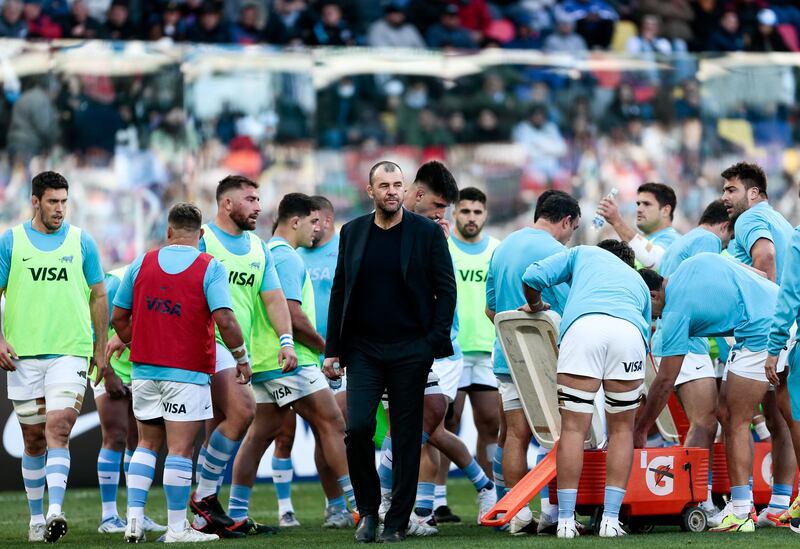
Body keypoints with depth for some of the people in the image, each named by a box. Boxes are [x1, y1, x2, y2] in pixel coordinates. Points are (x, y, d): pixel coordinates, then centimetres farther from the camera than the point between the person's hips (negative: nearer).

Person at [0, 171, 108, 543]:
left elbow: (98, 296, 11)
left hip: (70, 354, -1)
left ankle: (55, 512, -26)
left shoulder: (81, 242, 5)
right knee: (33, 439, 7)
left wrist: (100, 349, 9)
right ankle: (36, 517, 18)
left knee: (58, 430, -17)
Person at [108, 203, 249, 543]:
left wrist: (125, 340, 27)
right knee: (180, 449, -1)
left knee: (147, 444, 15)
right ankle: (176, 528, 0)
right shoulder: (210, 268, -6)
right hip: (187, 372, -4)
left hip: (144, 369, 4)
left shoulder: (142, 263, 4)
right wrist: (241, 357, -5)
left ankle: (134, 519, 7)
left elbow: (119, 316, 8)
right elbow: (224, 319, -17)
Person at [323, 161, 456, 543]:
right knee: (358, 427, -10)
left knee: (406, 436, 1)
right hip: (363, 349, 2)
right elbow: (339, 292, 11)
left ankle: (397, 522, 8)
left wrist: (436, 342, -9)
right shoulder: (352, 232, 8)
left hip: (410, 350, -2)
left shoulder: (427, 232, 0)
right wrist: (333, 349, 6)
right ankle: (368, 510, 8)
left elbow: (446, 290, 0)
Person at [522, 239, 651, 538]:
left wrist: (535, 306, 40)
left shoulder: (584, 254, 34)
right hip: (629, 331, 2)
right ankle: (611, 520, 9)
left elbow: (532, 277, 18)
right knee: (622, 430, 15)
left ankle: (566, 521, 1)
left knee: (573, 428, 2)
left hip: (582, 326, -2)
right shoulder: (638, 281, 40)